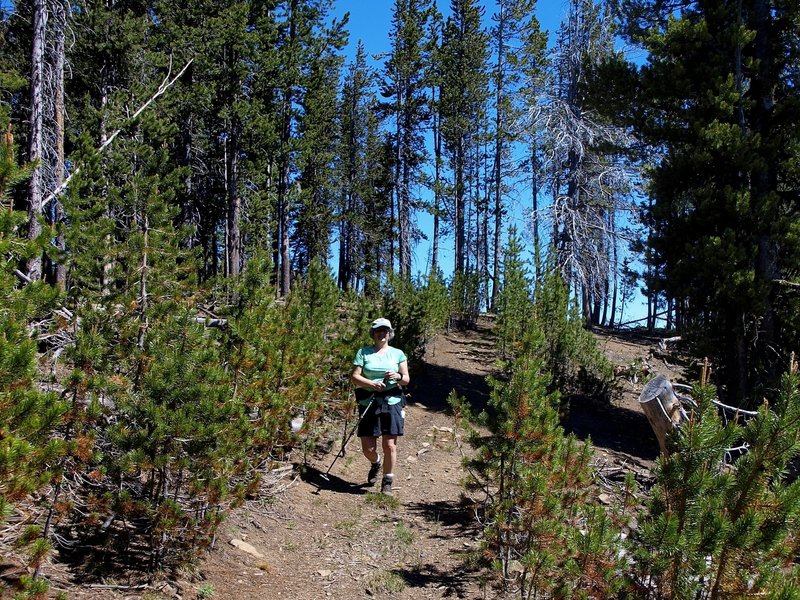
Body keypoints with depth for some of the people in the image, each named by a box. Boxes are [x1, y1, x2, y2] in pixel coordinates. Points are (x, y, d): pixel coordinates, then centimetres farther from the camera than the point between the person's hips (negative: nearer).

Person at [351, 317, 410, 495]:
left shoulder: (398, 353, 10)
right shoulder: (363, 352, 6)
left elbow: (406, 379, 9)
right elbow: (355, 377, -1)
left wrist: (398, 377, -13)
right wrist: (372, 384, -17)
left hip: (392, 402, 0)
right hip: (369, 404, 0)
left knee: (389, 445, -5)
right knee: (368, 449, 0)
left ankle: (387, 483, 11)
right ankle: (376, 463, 36)